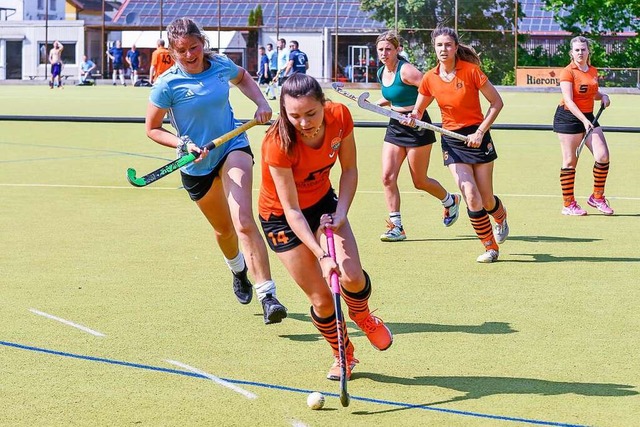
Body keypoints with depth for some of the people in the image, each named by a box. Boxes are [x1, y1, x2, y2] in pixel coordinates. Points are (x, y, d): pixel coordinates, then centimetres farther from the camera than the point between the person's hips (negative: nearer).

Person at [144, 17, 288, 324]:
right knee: (224, 228, 19)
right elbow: (152, 129, -6)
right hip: (197, 165, 0)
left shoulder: (221, 65, -8)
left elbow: (243, 78, 17)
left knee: (243, 221, -22)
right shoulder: (168, 85, -16)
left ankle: (267, 295, -28)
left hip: (233, 148, 0)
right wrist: (184, 144, -21)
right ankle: (238, 270, 54)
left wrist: (261, 103, 1)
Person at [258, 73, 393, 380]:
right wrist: (321, 255, -37)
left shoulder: (340, 116, -21)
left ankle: (362, 316, 20)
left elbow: (349, 169, -5)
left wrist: (341, 213, -19)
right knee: (322, 299, -5)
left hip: (323, 203, 3)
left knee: (353, 277, -16)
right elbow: (292, 210, -30)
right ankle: (344, 355, 24)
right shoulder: (279, 144, -34)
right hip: (280, 217, -3)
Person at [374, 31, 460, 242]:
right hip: (395, 127, 7)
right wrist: (375, 103, 6)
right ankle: (396, 227, -1)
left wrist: (418, 112, -26)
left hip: (417, 128, -7)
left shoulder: (406, 70, -18)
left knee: (420, 182, 5)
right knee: (388, 177, -7)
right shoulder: (381, 73, 6)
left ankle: (450, 201, 35)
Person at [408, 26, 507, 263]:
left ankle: (501, 216, 42)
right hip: (451, 141, 2)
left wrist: (480, 132, -12)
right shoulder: (430, 79, -2)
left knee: (486, 201, 4)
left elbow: (496, 103, -6)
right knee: (471, 197, -13)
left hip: (477, 138, -2)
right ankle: (490, 247, 4)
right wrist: (413, 117, -13)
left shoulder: (471, 71, -11)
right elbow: (418, 111, 11)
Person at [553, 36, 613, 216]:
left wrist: (603, 96, 4)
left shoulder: (593, 71, 10)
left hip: (588, 117, 6)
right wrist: (584, 120, -28)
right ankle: (568, 204, 5)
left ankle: (597, 197, 10)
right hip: (569, 118, -6)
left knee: (603, 155, -5)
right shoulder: (568, 72, -11)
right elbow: (568, 100, -19)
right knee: (570, 161, -2)